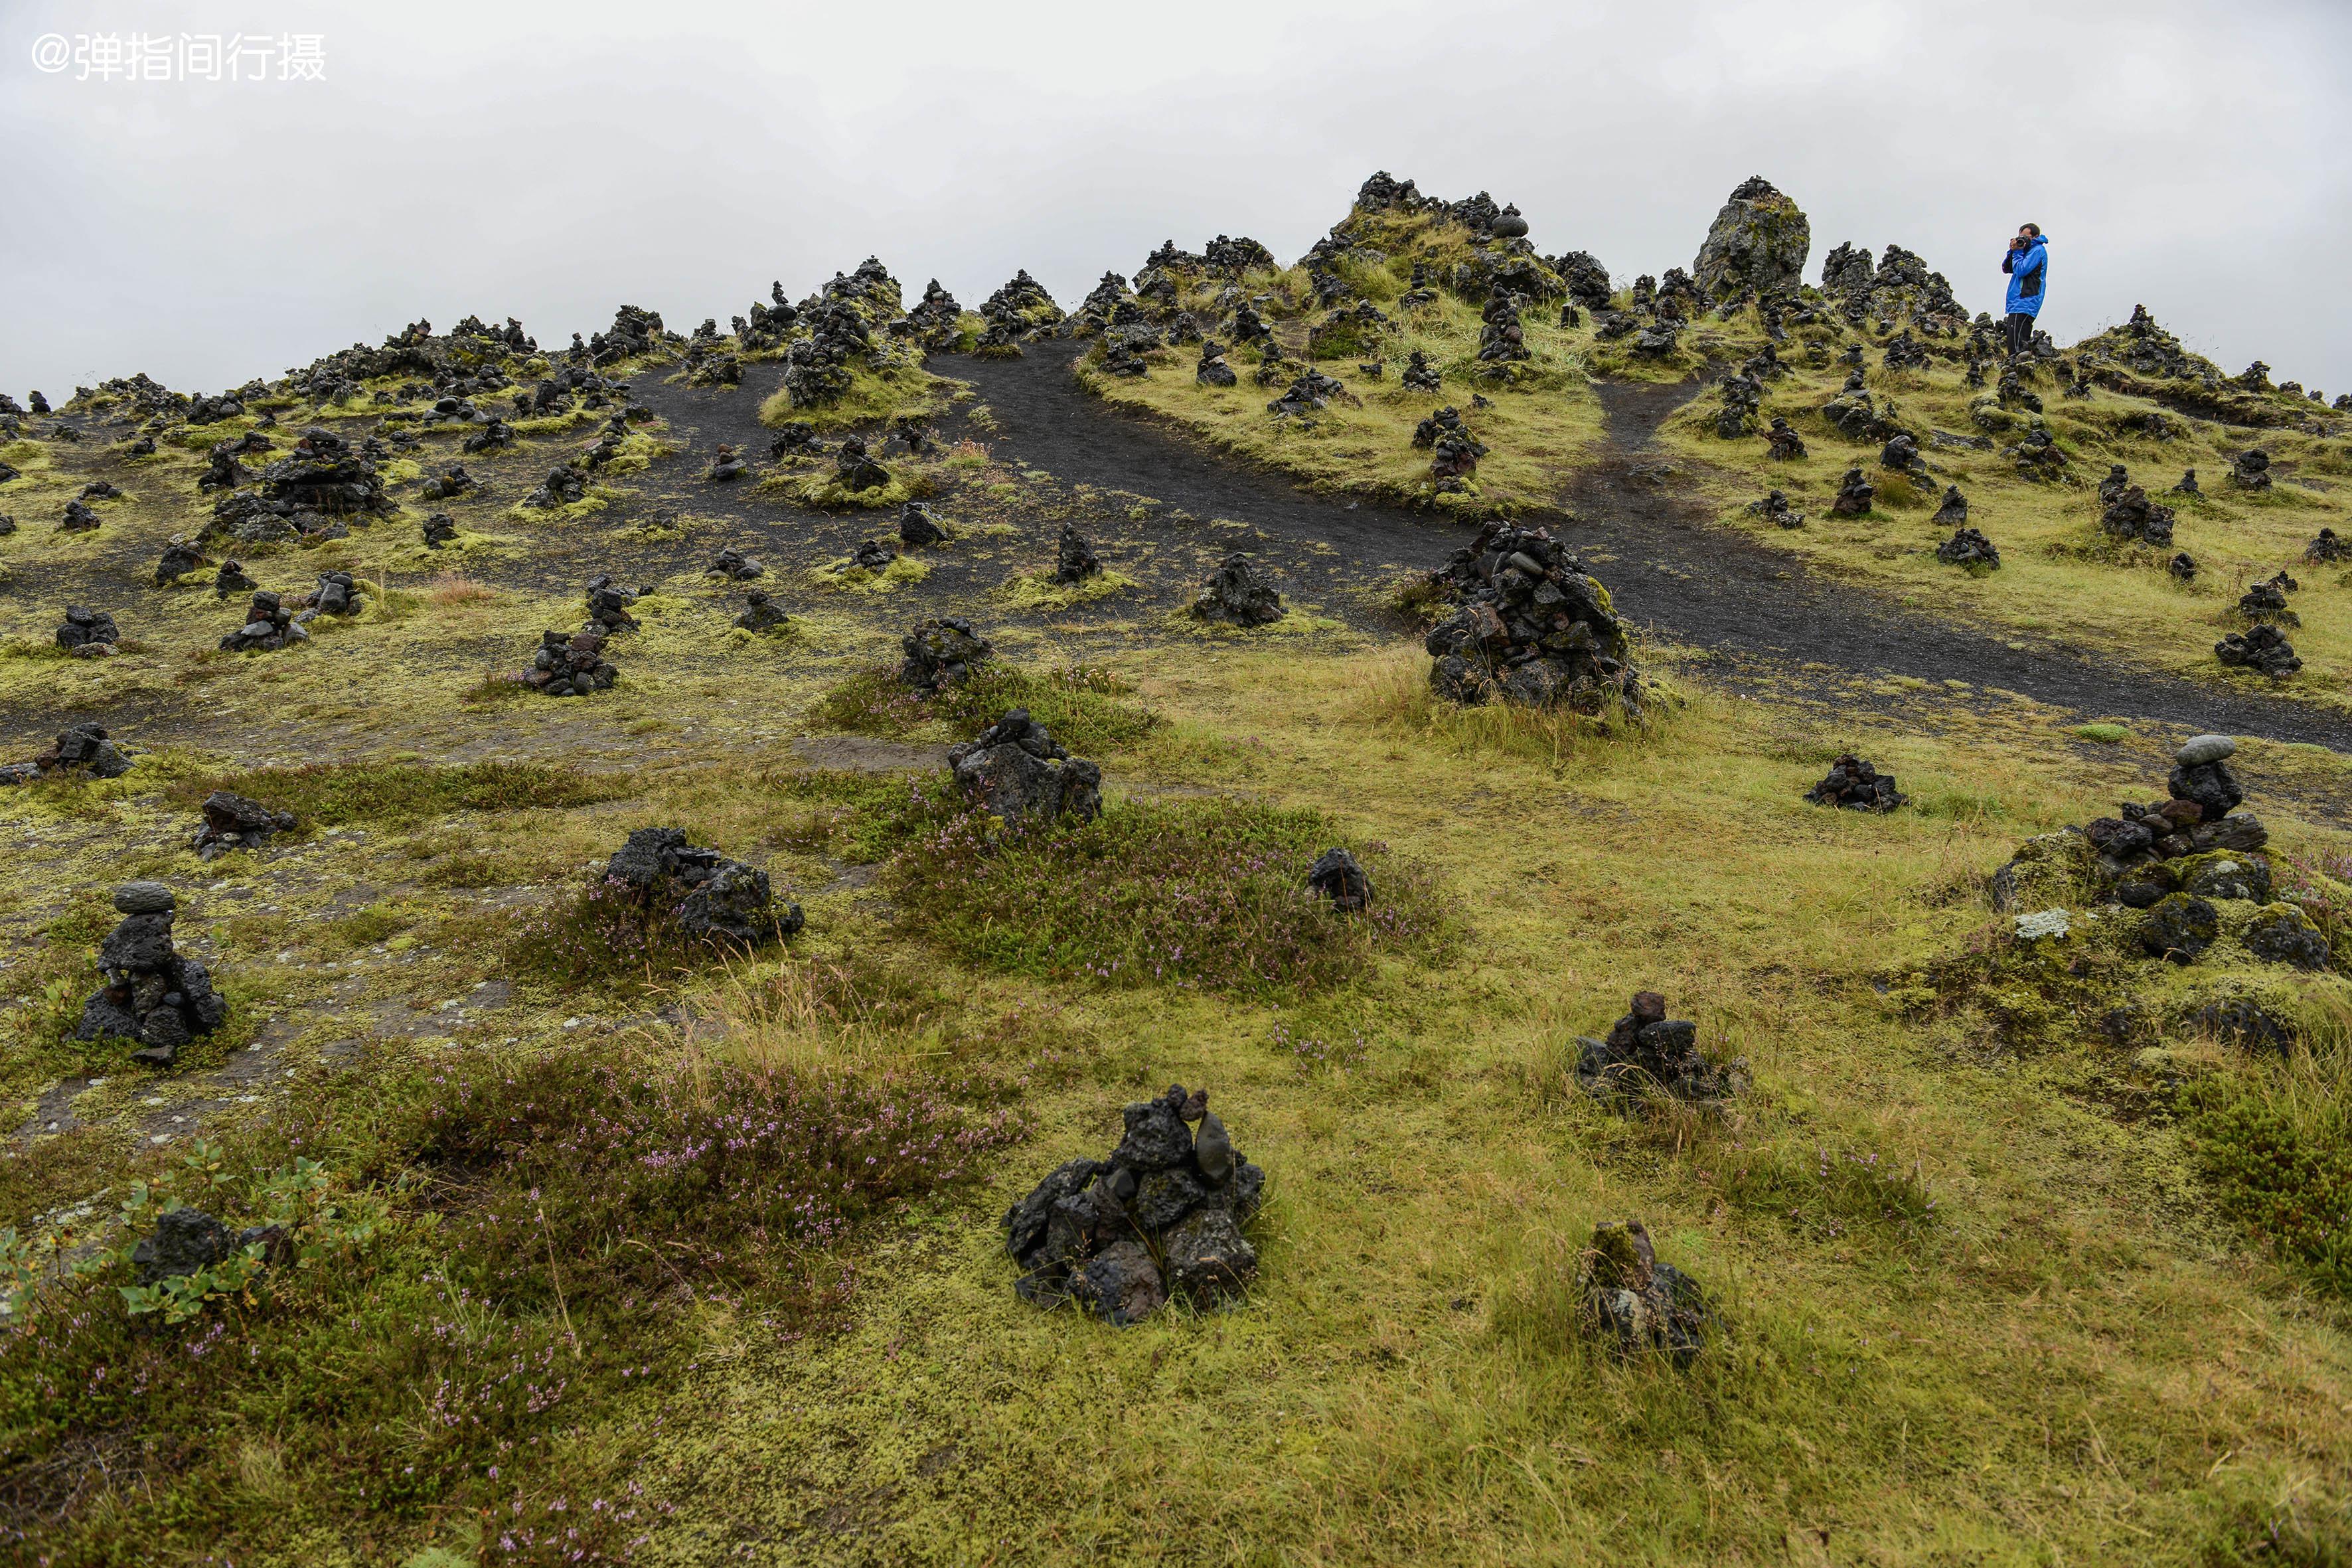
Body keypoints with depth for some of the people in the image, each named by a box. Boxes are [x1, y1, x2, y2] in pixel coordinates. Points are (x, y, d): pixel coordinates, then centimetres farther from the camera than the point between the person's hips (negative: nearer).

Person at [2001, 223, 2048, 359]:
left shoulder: (2038, 250, -6)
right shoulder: (2028, 251, 23)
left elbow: (2021, 271, -17)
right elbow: (2006, 269, 20)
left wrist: (2017, 252, -6)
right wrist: (2012, 251, 6)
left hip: (2024, 303, -11)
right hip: (2018, 302, 11)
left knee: (2017, 346, -19)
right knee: (2023, 343, 9)